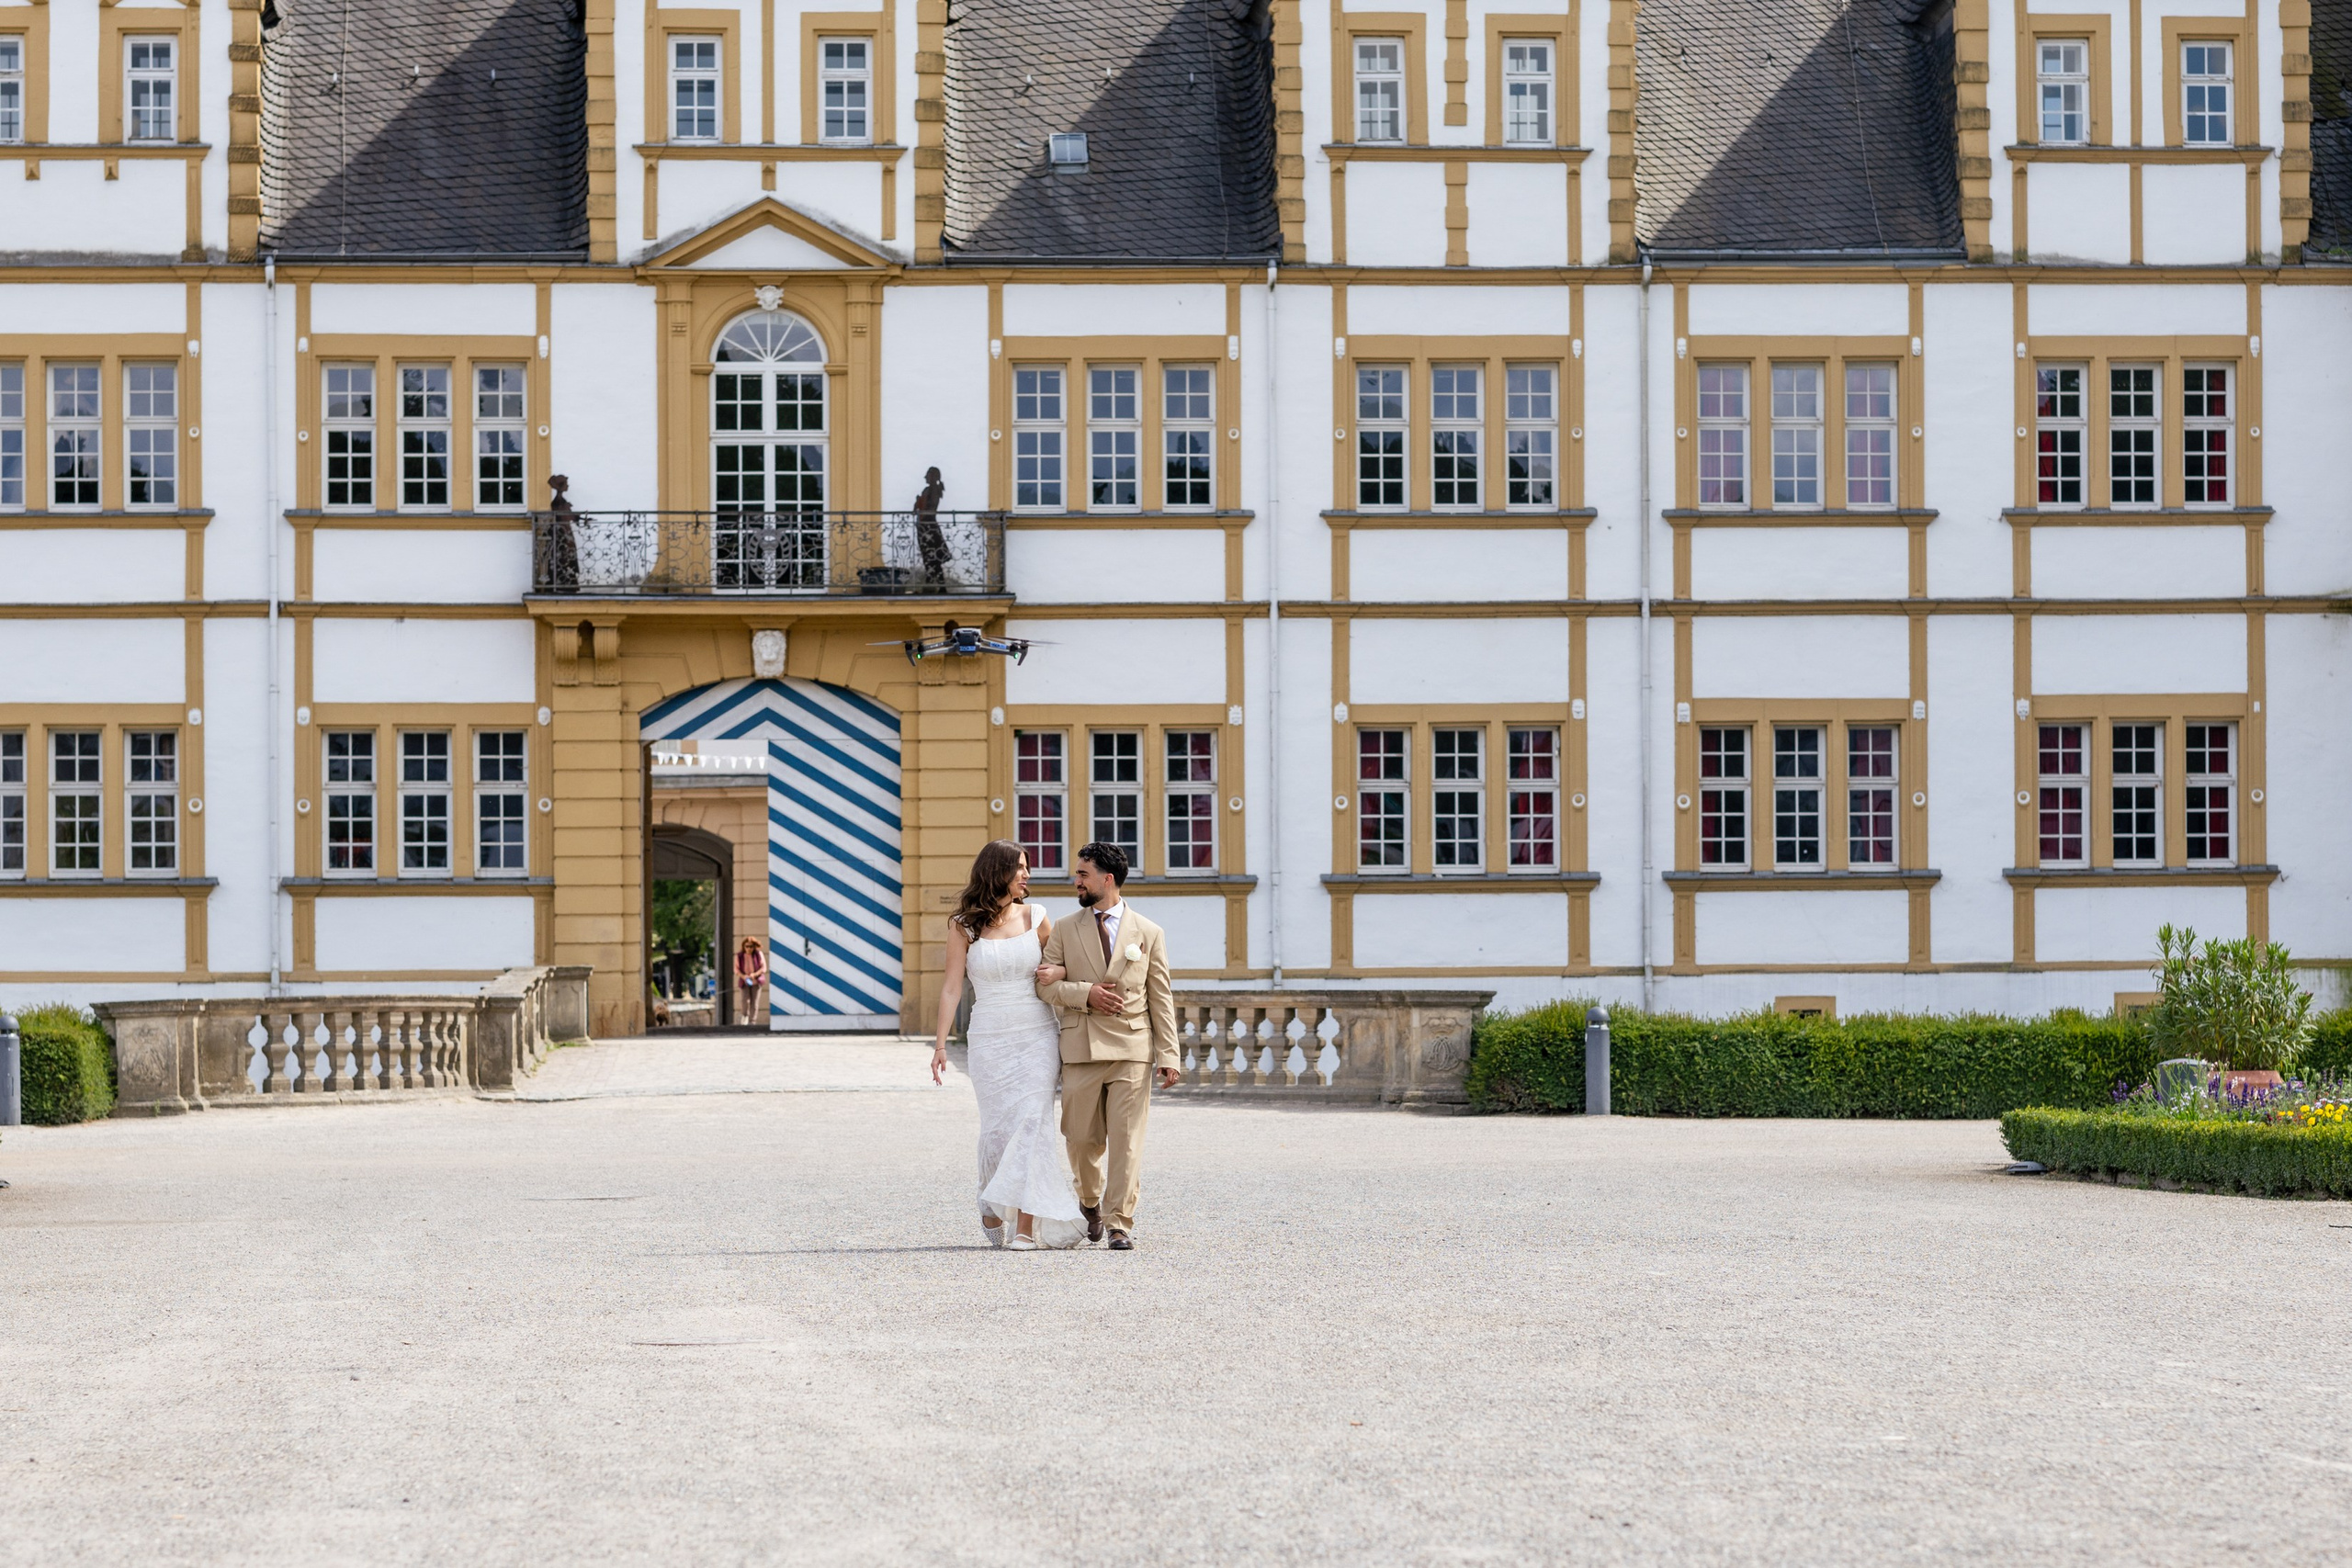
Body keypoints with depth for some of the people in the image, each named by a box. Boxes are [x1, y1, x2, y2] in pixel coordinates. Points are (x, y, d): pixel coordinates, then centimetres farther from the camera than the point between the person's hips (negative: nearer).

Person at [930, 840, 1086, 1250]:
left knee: (1031, 1124, -10)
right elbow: (951, 986, -2)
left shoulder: (1035, 918, 5)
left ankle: (1026, 1226, -11)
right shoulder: (964, 926, 0)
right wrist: (941, 1043, -8)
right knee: (997, 1127, 2)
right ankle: (993, 1204, 28)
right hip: (989, 1041, -1)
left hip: (1037, 1037, 1)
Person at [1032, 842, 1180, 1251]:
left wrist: (1168, 1056, 0)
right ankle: (1091, 1204, 32)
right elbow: (1046, 985, 3)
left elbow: (1161, 999, 5)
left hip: (1132, 1049, -2)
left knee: (1126, 1141, -5)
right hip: (1081, 1049, 2)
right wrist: (1086, 993, -13)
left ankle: (1120, 1224, -1)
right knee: (1082, 1140, 6)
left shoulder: (1149, 934, 7)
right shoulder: (1065, 931, 11)